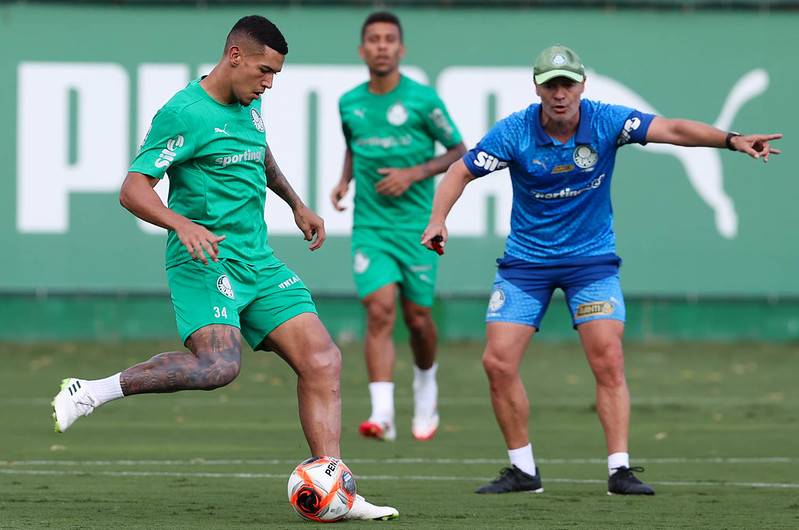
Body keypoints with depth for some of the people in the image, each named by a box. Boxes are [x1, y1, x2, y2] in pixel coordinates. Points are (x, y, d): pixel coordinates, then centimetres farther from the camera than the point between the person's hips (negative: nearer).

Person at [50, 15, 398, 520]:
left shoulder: (248, 105, 14)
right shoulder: (184, 113, -12)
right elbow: (133, 189, -16)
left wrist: (297, 204, 33)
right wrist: (184, 225, -31)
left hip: (259, 264, 8)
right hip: (206, 262, -8)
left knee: (322, 359, -4)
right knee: (219, 365, -30)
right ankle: (89, 393, -17)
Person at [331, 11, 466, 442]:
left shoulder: (422, 99, -5)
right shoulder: (349, 103, 5)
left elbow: (459, 152, 2)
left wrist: (415, 173, -12)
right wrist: (344, 180, 5)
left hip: (416, 224, -1)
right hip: (369, 226, 1)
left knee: (417, 318, 6)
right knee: (380, 310, -16)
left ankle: (426, 382, 39)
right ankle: (382, 414, -24)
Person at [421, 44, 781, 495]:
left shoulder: (606, 121, -13)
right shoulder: (514, 132, -13)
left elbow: (672, 130, -21)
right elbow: (461, 172, -5)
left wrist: (732, 140, -34)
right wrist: (439, 218, -21)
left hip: (591, 258, -1)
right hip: (526, 259, 1)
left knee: (609, 359, -15)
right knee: (498, 362, -7)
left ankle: (620, 470, -11)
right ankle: (523, 470, 8)